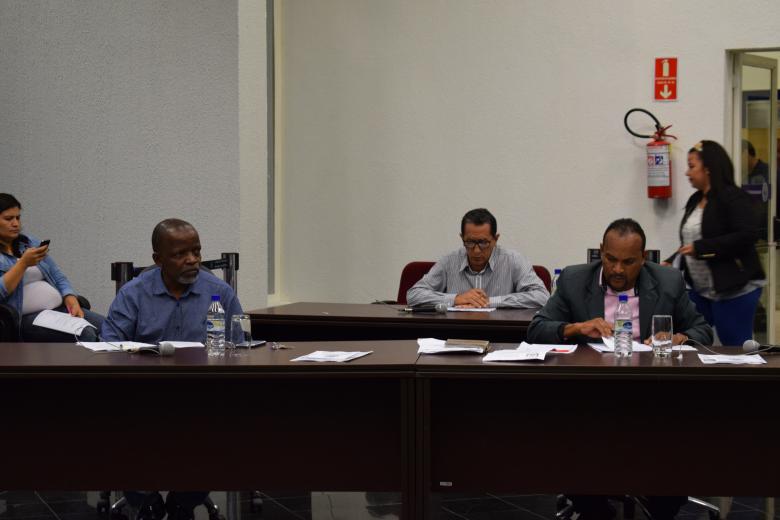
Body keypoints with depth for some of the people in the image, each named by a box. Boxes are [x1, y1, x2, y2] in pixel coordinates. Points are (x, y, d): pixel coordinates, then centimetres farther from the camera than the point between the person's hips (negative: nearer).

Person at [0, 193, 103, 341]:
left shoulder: (30, 242, 19)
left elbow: (59, 278, 17)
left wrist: (73, 303, -1)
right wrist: (24, 263, -17)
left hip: (60, 308, 7)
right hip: (27, 318, -7)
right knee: (84, 333, -30)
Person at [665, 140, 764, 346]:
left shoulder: (733, 197, -11)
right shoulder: (695, 201, 13)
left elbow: (748, 235, -23)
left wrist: (700, 248, -22)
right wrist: (671, 263, 6)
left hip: (734, 290, -8)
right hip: (701, 290, 8)